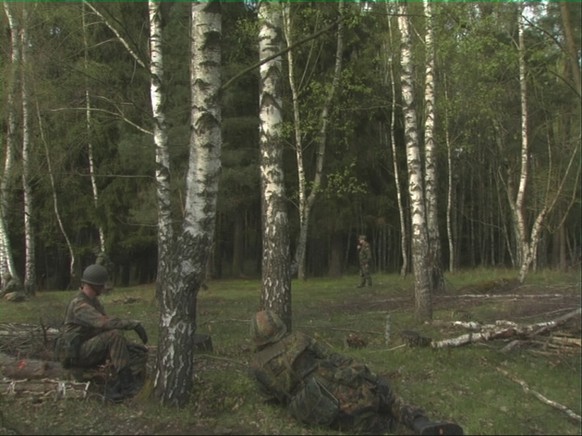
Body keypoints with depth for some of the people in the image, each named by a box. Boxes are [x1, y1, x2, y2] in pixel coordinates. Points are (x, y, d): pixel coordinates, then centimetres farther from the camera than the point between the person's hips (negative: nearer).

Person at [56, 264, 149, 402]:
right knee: (115, 335, -31)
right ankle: (126, 382, -28)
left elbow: (107, 324, 11)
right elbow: (104, 323, -36)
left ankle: (116, 389, -16)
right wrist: (134, 324, -35)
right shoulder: (79, 305, -21)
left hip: (90, 351, 9)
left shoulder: (94, 301, 11)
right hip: (76, 352, -9)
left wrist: (127, 344, -1)